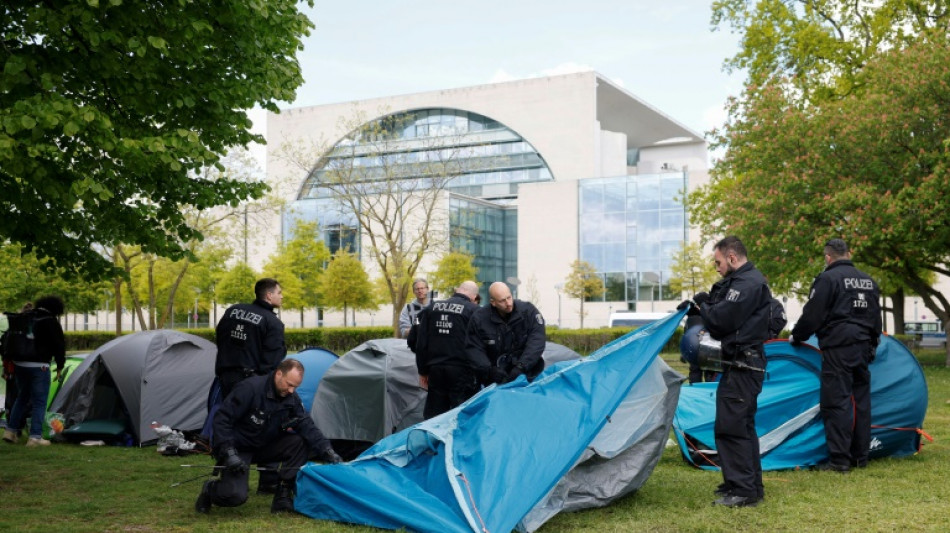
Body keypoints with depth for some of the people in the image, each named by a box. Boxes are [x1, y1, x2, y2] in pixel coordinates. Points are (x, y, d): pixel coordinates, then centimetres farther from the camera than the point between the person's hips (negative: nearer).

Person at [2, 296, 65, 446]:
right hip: (38, 366, -7)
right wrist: (60, 366, 1)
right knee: (40, 401, -1)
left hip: (19, 364, 7)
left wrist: (10, 360, 22)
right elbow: (59, 345, -8)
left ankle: (10, 431, 23)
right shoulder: (51, 322, -5)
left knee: (22, 397, 22)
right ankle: (35, 437, -3)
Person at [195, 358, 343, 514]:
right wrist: (229, 453, -30)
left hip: (264, 446, 6)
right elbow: (222, 419, -24)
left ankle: (283, 496, -8)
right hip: (239, 448, -6)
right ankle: (209, 490, 10)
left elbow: (308, 426, -10)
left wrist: (327, 451, -23)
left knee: (300, 442, -19)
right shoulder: (250, 388, -25)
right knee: (236, 495, -27)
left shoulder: (291, 397, -7)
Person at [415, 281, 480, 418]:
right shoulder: (473, 311, -7)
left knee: (433, 417, 11)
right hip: (461, 371, -5)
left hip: (435, 370, 5)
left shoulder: (432, 308, 8)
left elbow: (421, 343, 8)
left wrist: (423, 371, 13)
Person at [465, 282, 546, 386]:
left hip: (526, 376, 0)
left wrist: (521, 366, -27)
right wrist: (490, 370, -23)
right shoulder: (478, 318, -5)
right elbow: (473, 349, -6)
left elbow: (537, 340, -15)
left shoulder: (528, 310, -7)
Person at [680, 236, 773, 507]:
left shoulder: (748, 284, -17)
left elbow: (723, 319, -23)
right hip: (743, 365, 11)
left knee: (730, 426, -10)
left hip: (742, 367, -11)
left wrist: (702, 305, -5)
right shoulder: (743, 280, 18)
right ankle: (752, 485, 26)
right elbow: (724, 321, 19)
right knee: (742, 426, 17)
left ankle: (743, 490, -7)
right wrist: (699, 308, 6)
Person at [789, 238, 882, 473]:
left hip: (838, 348, -7)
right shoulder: (869, 281, 15)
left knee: (837, 402, -6)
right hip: (863, 347, 7)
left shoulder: (827, 279, -8)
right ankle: (860, 456, 20)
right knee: (861, 400, 13)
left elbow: (812, 316, -10)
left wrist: (796, 337, 5)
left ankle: (839, 459, -6)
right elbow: (875, 317, 22)